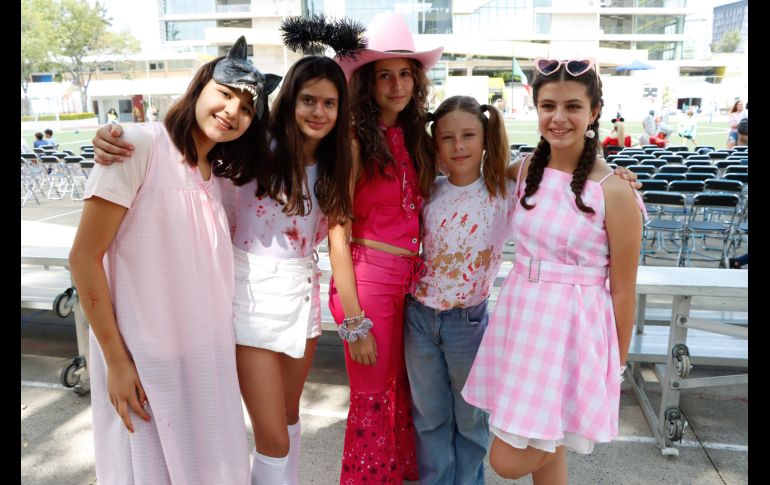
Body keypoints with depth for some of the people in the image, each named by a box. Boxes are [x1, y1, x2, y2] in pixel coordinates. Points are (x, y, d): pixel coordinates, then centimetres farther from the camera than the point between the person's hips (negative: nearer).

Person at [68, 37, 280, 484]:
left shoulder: (219, 176, 9)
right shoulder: (139, 145, -12)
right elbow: (84, 256, -13)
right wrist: (116, 359, -14)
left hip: (207, 358, 6)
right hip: (143, 360, -6)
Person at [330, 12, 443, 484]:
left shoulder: (413, 136, 8)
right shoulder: (354, 140, -12)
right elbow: (337, 235, -14)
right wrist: (353, 321, -16)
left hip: (413, 279, 6)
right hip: (369, 278, -6)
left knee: (403, 390, 18)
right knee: (373, 399, 8)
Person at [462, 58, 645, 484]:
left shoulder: (615, 193, -14)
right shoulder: (524, 170, 1)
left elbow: (622, 290, -7)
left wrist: (617, 365, 0)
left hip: (573, 329, -5)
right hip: (520, 316, 5)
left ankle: (571, 433, 29)